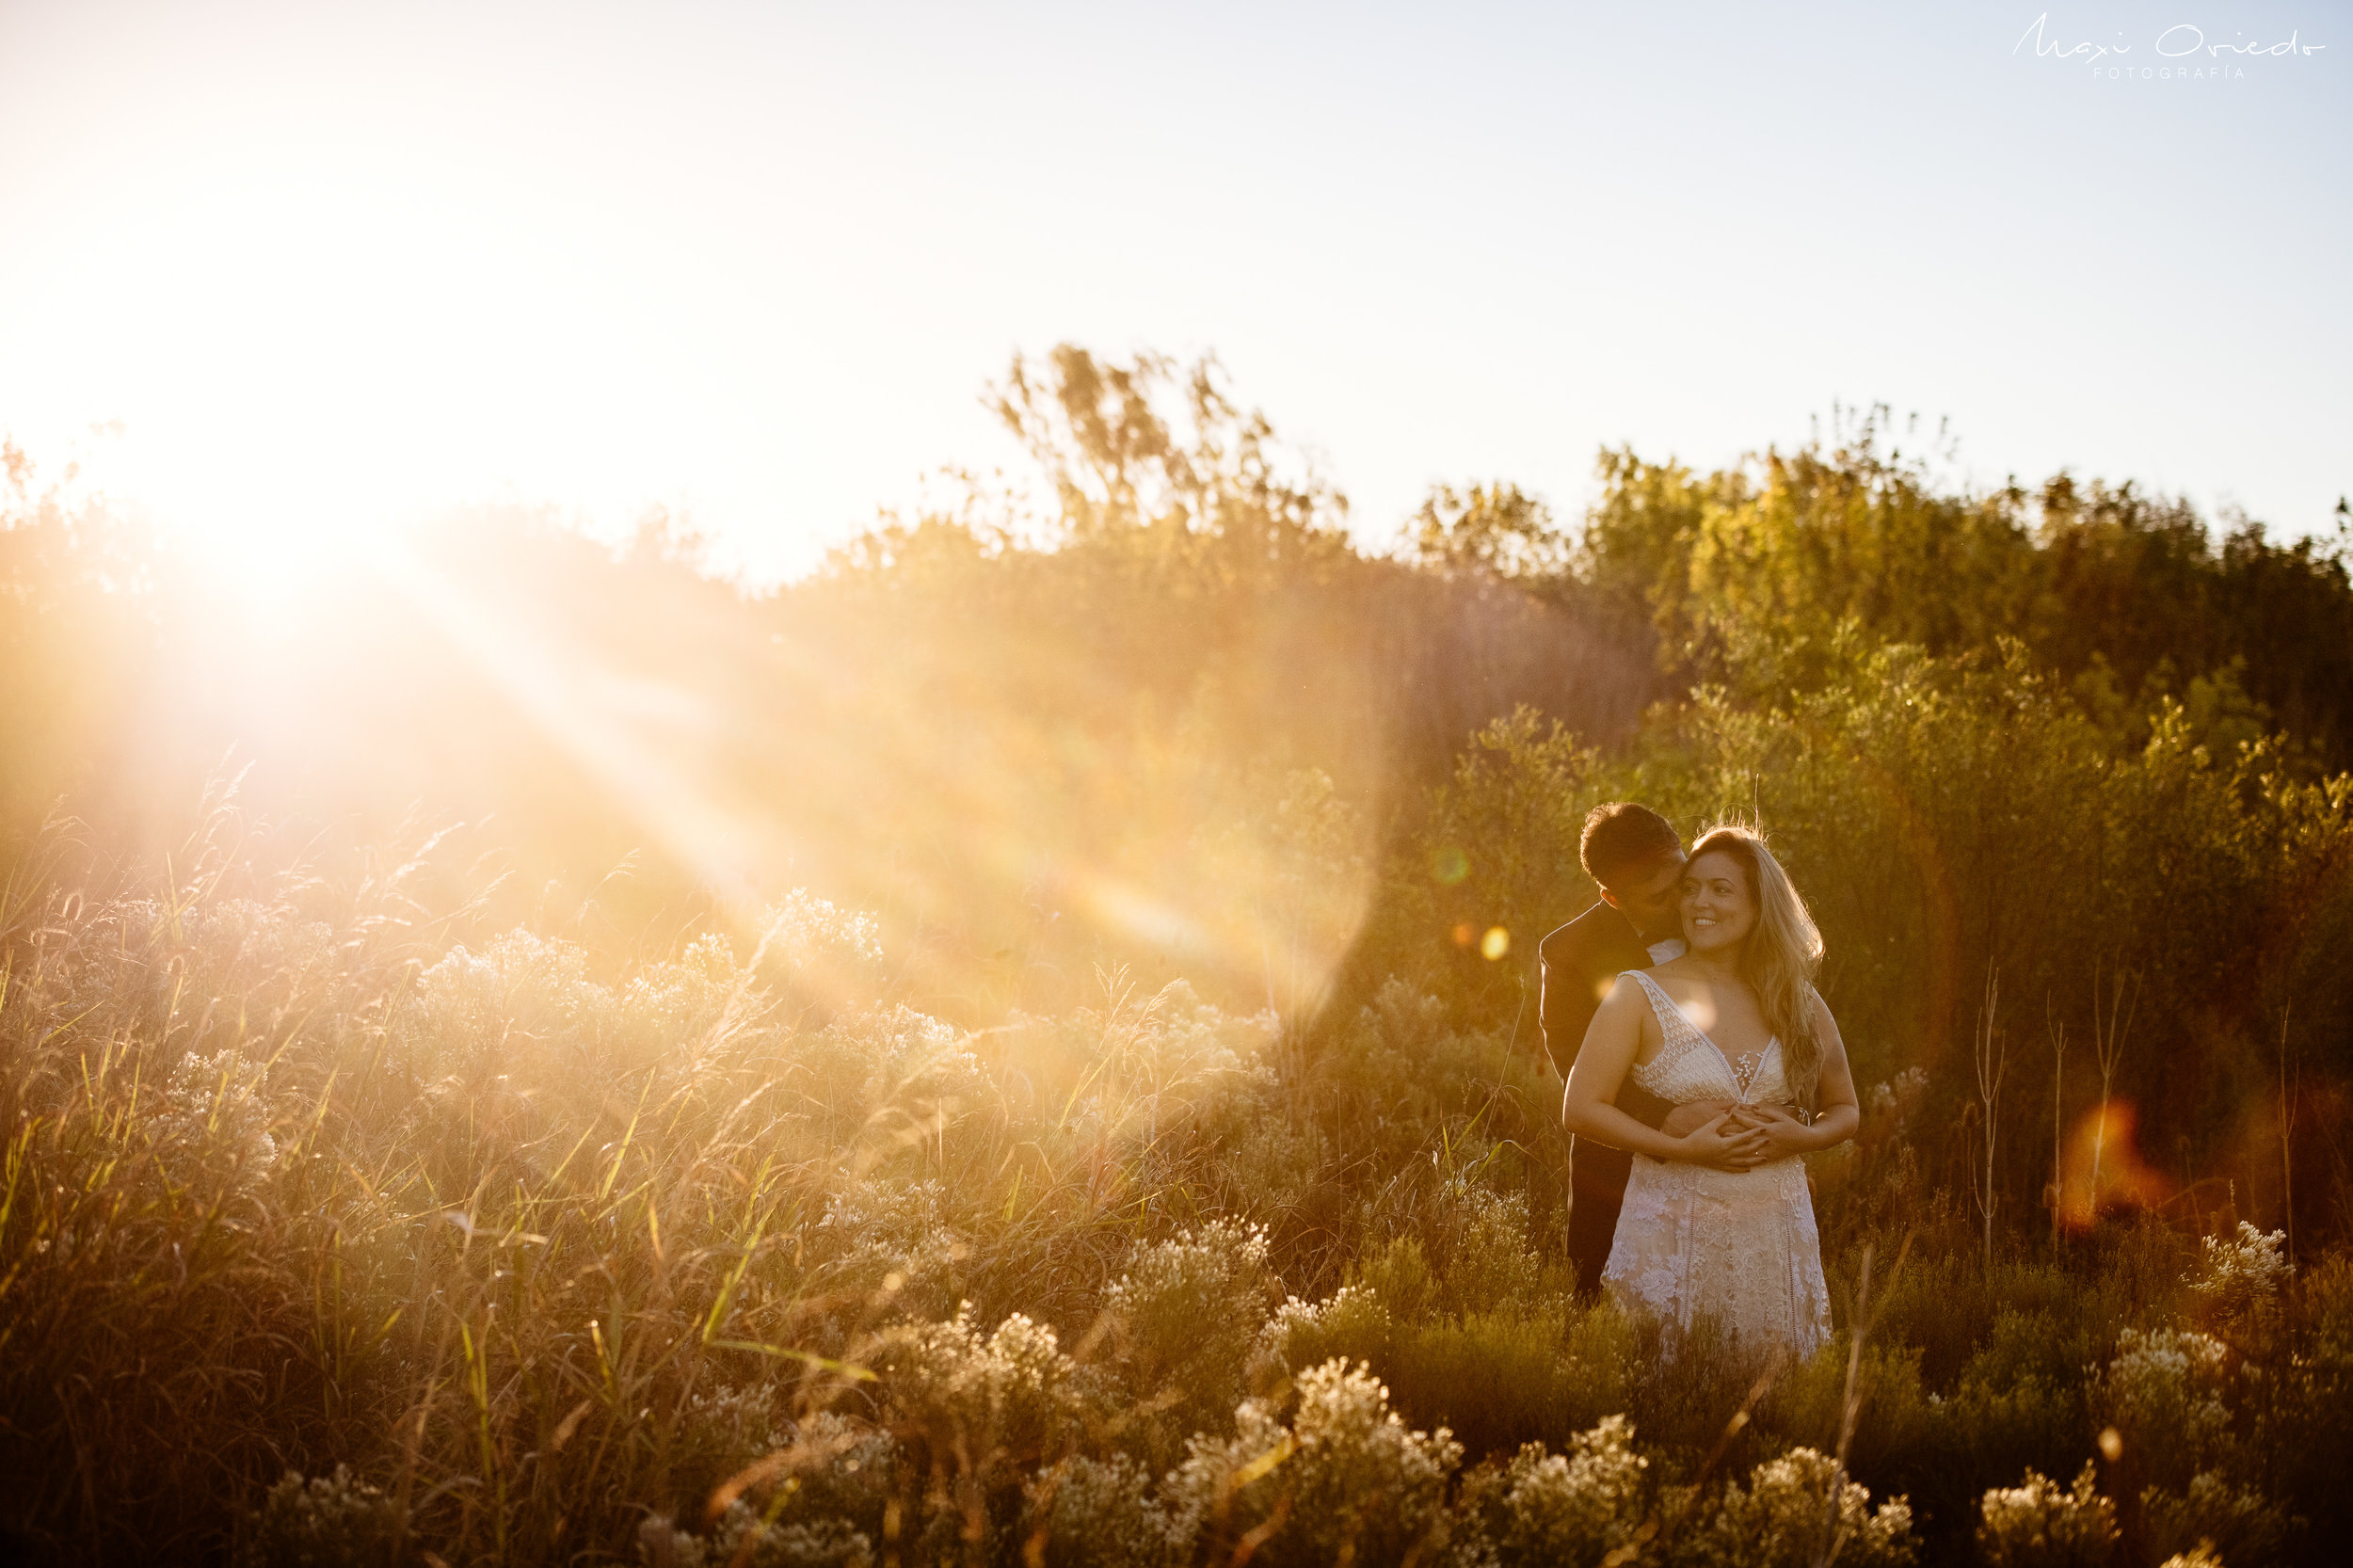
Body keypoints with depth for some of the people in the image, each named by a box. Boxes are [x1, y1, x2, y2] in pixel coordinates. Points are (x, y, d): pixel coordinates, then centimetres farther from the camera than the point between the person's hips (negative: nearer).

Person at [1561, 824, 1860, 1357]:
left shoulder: (1796, 1001, 7)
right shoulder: (1640, 994, -2)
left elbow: (1844, 1109, 16)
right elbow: (1580, 1108, -5)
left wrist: (1800, 1137, -7)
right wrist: (1682, 1148, -16)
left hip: (1777, 1234, 3)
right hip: (1671, 1231, -2)